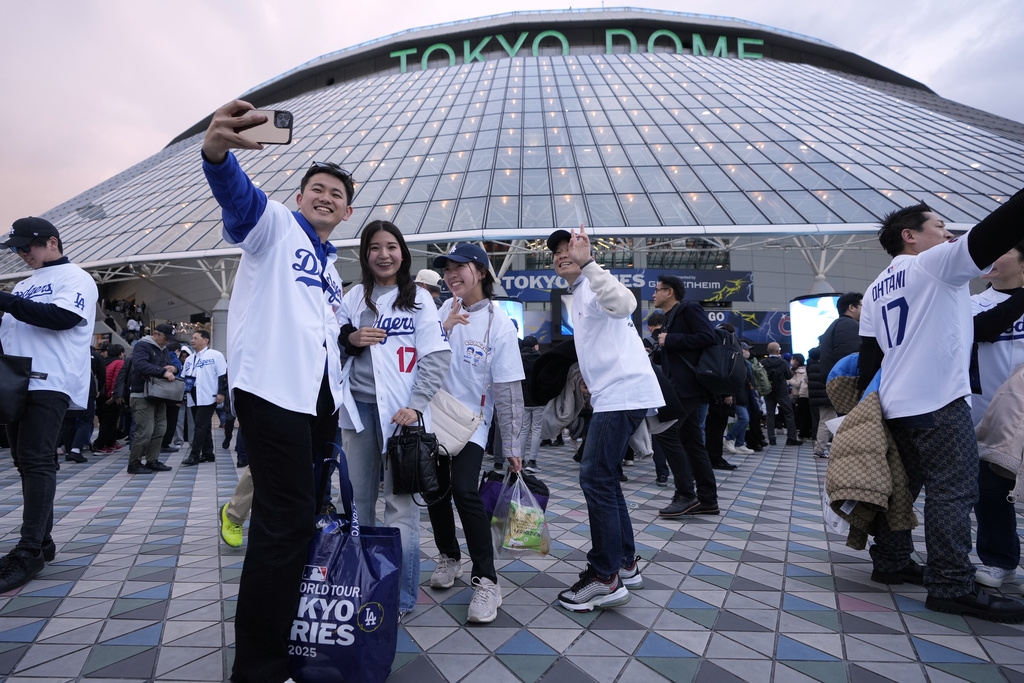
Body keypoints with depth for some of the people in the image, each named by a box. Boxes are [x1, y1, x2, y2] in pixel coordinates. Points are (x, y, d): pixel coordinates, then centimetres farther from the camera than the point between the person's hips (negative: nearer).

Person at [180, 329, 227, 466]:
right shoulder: (189, 358, 18)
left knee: (200, 426, -9)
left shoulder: (215, 355, -4)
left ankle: (194, 455, -5)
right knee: (204, 427, 11)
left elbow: (223, 375, -9)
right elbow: (183, 376, 24)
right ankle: (207, 454, 17)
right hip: (193, 398, 7)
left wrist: (221, 392, -14)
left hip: (208, 397, -7)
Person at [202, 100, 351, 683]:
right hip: (273, 389, -8)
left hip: (320, 399, 8)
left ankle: (290, 630, 30)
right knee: (285, 521, -11)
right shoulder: (275, 225, 2)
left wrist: (348, 333, 15)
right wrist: (217, 152, -42)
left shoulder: (331, 267, 24)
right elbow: (239, 196, -22)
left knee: (302, 515, 14)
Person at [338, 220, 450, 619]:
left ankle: (401, 595, 6)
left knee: (400, 502, -4)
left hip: (400, 411, -3)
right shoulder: (354, 297, 12)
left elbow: (437, 357, -4)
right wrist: (350, 338, -5)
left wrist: (415, 406, -13)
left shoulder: (419, 299, 3)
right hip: (359, 407, 4)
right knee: (357, 499, 8)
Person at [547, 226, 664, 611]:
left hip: (623, 393, -11)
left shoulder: (593, 286, -8)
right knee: (602, 477, 14)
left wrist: (587, 263, -36)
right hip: (612, 395, 11)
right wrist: (591, 380, 26)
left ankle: (605, 578, -2)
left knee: (596, 478, -11)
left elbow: (624, 304, -32)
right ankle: (625, 562, 25)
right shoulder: (578, 294, 23)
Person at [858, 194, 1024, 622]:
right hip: (939, 401, -8)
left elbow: (868, 356, 15)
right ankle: (952, 587, -6)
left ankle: (892, 563, 19)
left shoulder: (876, 290, 17)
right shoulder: (935, 264, -4)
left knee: (901, 486, 13)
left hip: (895, 404, 8)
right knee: (953, 491, -6)